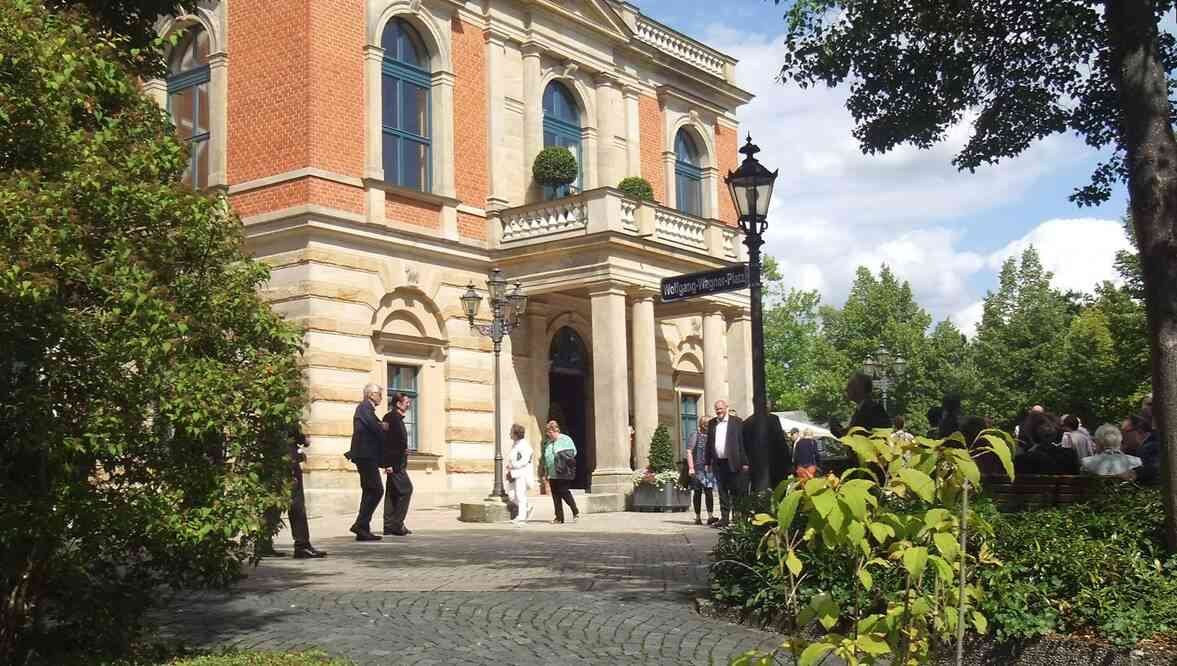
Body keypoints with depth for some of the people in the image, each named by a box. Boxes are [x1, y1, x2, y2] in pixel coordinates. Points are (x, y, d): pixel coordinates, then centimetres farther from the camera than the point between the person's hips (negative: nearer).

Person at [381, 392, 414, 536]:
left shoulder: (397, 418, 16)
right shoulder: (391, 417, -14)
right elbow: (386, 440, -20)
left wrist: (402, 462, 17)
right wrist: (389, 463, -23)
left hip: (397, 462, 10)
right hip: (393, 462, -10)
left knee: (393, 493, 10)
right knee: (406, 489, -10)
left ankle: (389, 526, 12)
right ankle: (397, 524, -7)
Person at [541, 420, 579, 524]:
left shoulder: (566, 440, -2)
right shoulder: (548, 443, 15)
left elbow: (573, 453, -3)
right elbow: (545, 458, 19)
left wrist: (562, 455, -13)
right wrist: (546, 472, 15)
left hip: (563, 473, -6)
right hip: (552, 474, 6)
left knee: (564, 492, -8)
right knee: (555, 496, 5)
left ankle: (576, 512, 10)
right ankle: (559, 518, 9)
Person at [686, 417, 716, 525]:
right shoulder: (694, 435, 1)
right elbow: (689, 452, -6)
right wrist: (691, 467, -15)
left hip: (709, 468, 4)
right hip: (697, 469, -3)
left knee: (709, 492, -8)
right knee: (697, 492, 2)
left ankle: (710, 517, -15)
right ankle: (698, 517, 8)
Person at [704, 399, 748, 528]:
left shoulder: (736, 422, 0)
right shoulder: (712, 423, 13)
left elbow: (742, 442, -4)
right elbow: (709, 444, 16)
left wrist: (744, 462, -10)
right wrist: (707, 462, 10)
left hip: (733, 463, -4)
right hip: (718, 463, 4)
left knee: (736, 491, -1)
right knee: (722, 492, 7)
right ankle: (724, 518, 11)